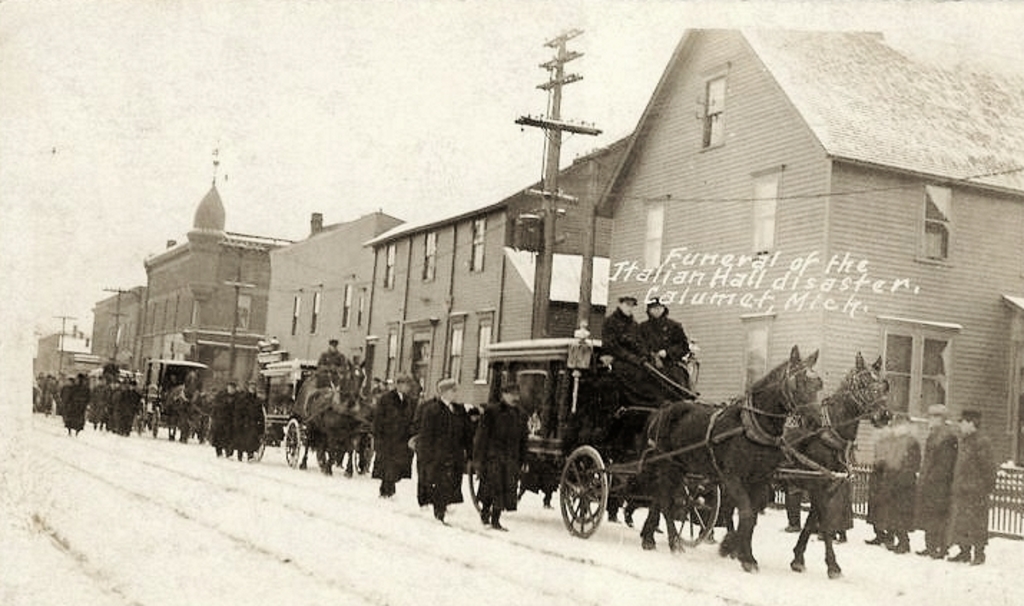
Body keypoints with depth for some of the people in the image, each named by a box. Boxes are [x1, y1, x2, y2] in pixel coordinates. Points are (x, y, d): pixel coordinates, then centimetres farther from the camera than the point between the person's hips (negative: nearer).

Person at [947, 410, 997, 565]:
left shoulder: (982, 443, -12)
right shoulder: (962, 442, 14)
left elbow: (988, 467, -11)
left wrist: (988, 487, -12)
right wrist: (955, 485, 20)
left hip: (976, 491, -9)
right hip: (960, 491, 9)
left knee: (976, 523, -3)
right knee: (959, 522, 11)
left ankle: (979, 554, 5)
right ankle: (964, 552, 19)